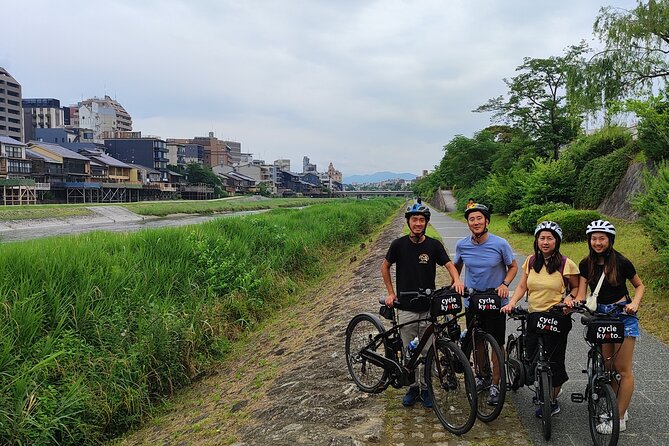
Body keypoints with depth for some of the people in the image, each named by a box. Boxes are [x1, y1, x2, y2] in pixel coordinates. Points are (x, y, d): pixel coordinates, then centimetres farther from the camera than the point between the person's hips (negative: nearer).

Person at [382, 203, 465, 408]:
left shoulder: (434, 245, -3)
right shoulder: (399, 244, -4)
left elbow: (449, 264, -4)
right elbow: (385, 267, 8)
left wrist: (457, 280, -26)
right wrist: (391, 293, 4)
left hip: (429, 308, 0)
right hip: (406, 308, 0)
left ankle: (425, 388, 22)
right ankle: (413, 386, 25)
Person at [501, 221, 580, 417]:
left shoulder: (565, 264, -8)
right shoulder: (531, 261, 5)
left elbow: (576, 287, 3)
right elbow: (522, 286, 4)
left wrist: (570, 297, -17)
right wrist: (511, 303, -11)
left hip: (557, 318, -4)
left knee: (554, 360, 1)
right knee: (533, 358, 6)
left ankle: (552, 402, 19)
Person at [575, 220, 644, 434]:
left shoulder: (621, 262, -10)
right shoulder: (586, 264, 1)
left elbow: (639, 285, 3)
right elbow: (581, 293, -4)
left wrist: (634, 303, -15)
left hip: (623, 315, -4)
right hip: (600, 315, 4)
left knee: (622, 369, -3)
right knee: (607, 366, 7)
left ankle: (619, 419, 4)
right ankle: (617, 408, 23)